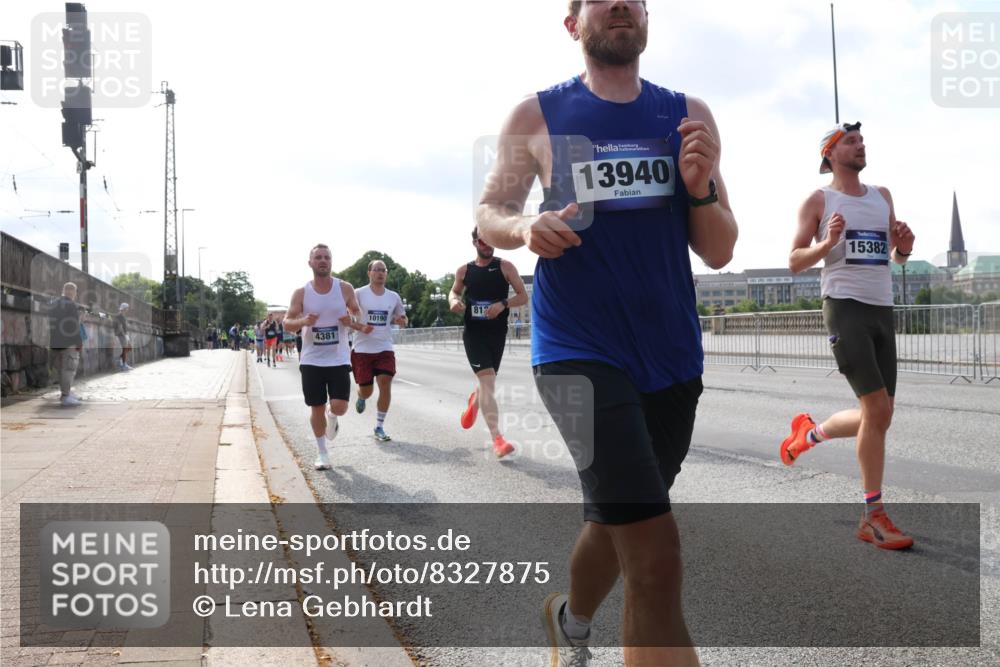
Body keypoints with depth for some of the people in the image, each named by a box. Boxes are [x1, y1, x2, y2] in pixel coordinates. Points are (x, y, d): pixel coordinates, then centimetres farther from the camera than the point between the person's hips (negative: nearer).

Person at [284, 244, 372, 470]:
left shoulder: (345, 288, -1)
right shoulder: (301, 293, -1)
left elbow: (359, 316, 8)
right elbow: (287, 323, -1)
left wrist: (353, 322, -16)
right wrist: (303, 321, -22)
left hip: (339, 359, 0)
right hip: (312, 360, 0)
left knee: (339, 406, -10)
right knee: (317, 408, 4)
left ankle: (331, 417, 27)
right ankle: (321, 452, 22)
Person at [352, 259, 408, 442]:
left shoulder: (393, 297, 7)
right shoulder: (359, 294, -5)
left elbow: (402, 317, 19)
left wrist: (400, 320, -5)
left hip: (385, 348, 2)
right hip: (362, 349, -2)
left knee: (385, 384, -11)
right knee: (366, 390, 4)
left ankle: (379, 427, 2)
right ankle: (361, 398, 44)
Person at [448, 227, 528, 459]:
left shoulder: (505, 267, -2)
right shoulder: (464, 270, 4)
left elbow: (523, 296, -3)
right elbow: (454, 292, 22)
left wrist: (503, 304, -21)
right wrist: (453, 300, -2)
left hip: (497, 333, 1)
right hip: (473, 332, -1)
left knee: (487, 380, 15)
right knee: (488, 380, -16)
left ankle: (474, 401, 55)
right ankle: (497, 439, -21)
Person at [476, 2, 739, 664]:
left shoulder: (688, 116, 6)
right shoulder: (536, 118, 0)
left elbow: (719, 252, 6)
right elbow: (489, 213, 7)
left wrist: (700, 187, -14)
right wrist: (525, 226, -15)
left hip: (672, 355, 5)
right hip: (580, 352, -4)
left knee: (616, 523, 21)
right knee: (656, 554, -17)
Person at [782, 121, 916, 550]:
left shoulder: (882, 196, 18)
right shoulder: (818, 201, 3)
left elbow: (897, 258, 23)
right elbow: (794, 262, 0)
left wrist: (904, 247, 0)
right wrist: (826, 244, -18)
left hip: (883, 309, 6)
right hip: (845, 306, -6)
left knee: (877, 416, 6)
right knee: (878, 410, -15)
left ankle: (808, 433, 33)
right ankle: (873, 516, -6)